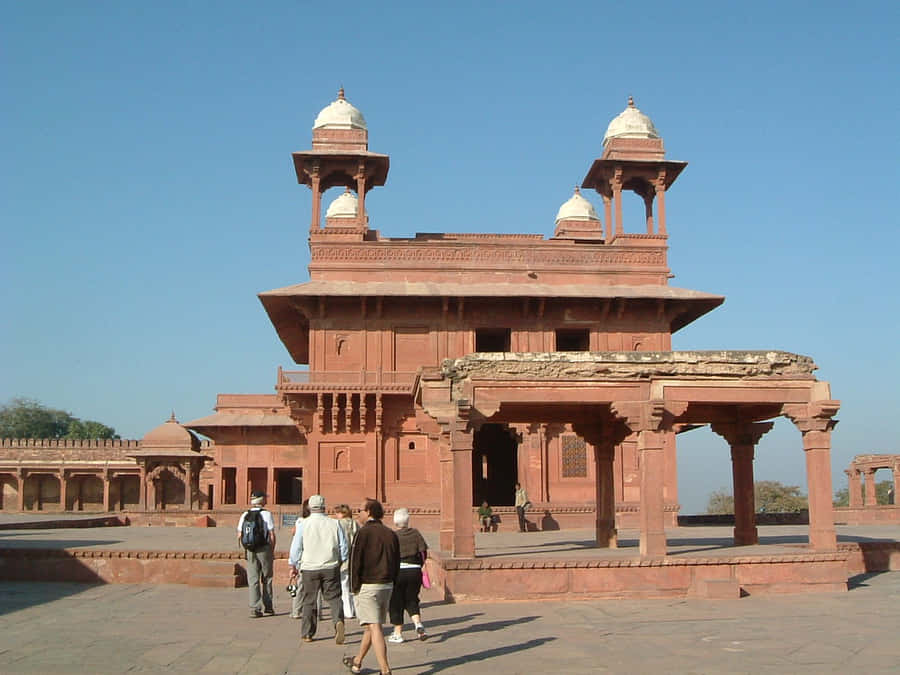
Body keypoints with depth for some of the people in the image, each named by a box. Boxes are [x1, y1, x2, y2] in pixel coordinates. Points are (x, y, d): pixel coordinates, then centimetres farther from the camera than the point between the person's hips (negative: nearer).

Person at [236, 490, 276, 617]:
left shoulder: (245, 515, 3)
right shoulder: (266, 514, -8)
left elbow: (239, 536, 5)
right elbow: (272, 535, -10)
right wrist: (272, 551, 0)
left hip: (250, 551, 3)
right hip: (264, 549, -3)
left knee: (253, 580, 5)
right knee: (266, 579, 12)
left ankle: (254, 609, 0)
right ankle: (268, 606, 19)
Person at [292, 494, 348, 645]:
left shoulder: (304, 524, -2)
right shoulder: (334, 524, 1)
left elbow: (296, 548, 1)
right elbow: (343, 547, 4)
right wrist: (339, 562, 19)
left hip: (309, 568, 0)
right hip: (331, 568, 0)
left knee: (309, 600, 11)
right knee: (334, 597, 5)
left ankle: (307, 633, 16)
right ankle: (338, 621, -21)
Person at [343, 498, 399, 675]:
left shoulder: (363, 532, -10)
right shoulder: (391, 534, 9)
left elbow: (355, 561, -11)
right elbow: (396, 563, 12)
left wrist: (354, 586, -4)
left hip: (367, 587, -7)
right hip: (387, 587, 7)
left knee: (374, 627, -9)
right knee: (371, 626, 19)